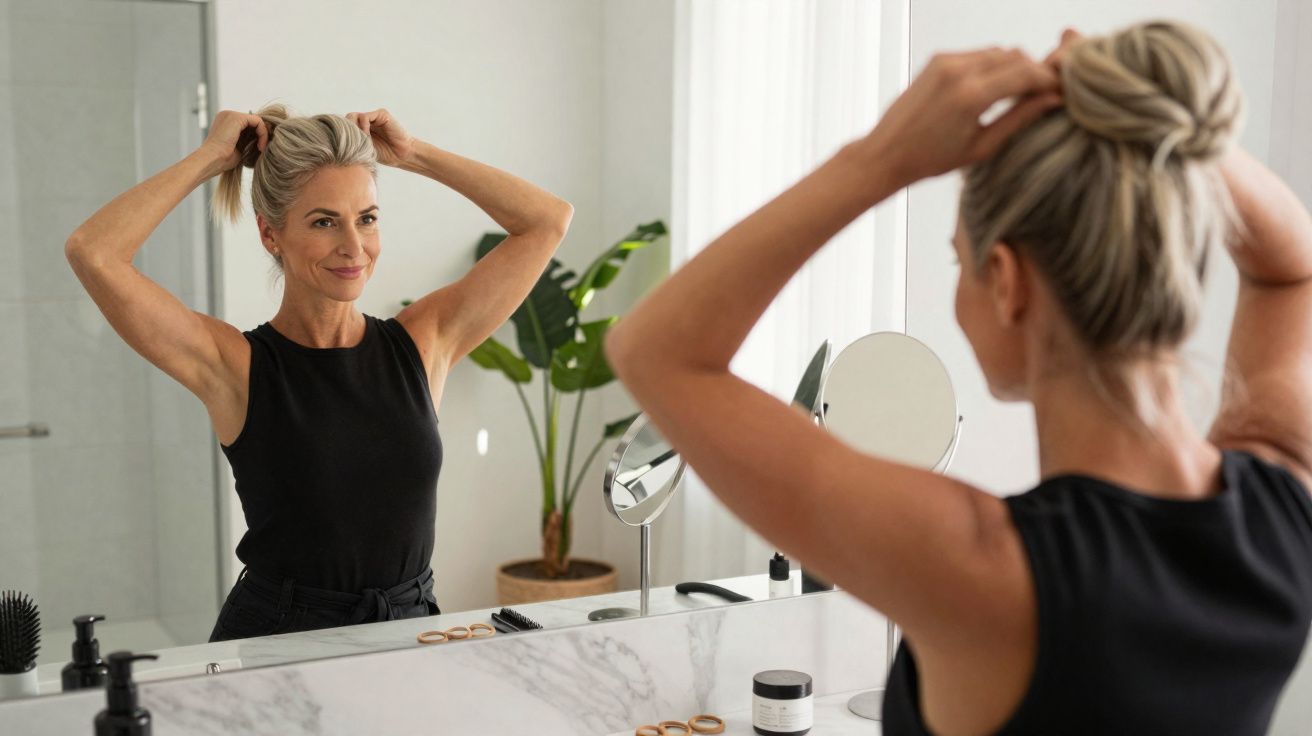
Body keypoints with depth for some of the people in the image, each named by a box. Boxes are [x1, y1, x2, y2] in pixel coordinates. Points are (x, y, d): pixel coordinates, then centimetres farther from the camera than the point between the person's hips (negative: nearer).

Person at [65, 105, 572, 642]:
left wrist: (412, 155, 4)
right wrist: (209, 158, -5)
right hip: (274, 640, -2)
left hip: (410, 636, 3)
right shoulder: (236, 366, -4)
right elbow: (91, 252, -16)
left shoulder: (424, 342, 3)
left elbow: (548, 220, 5)